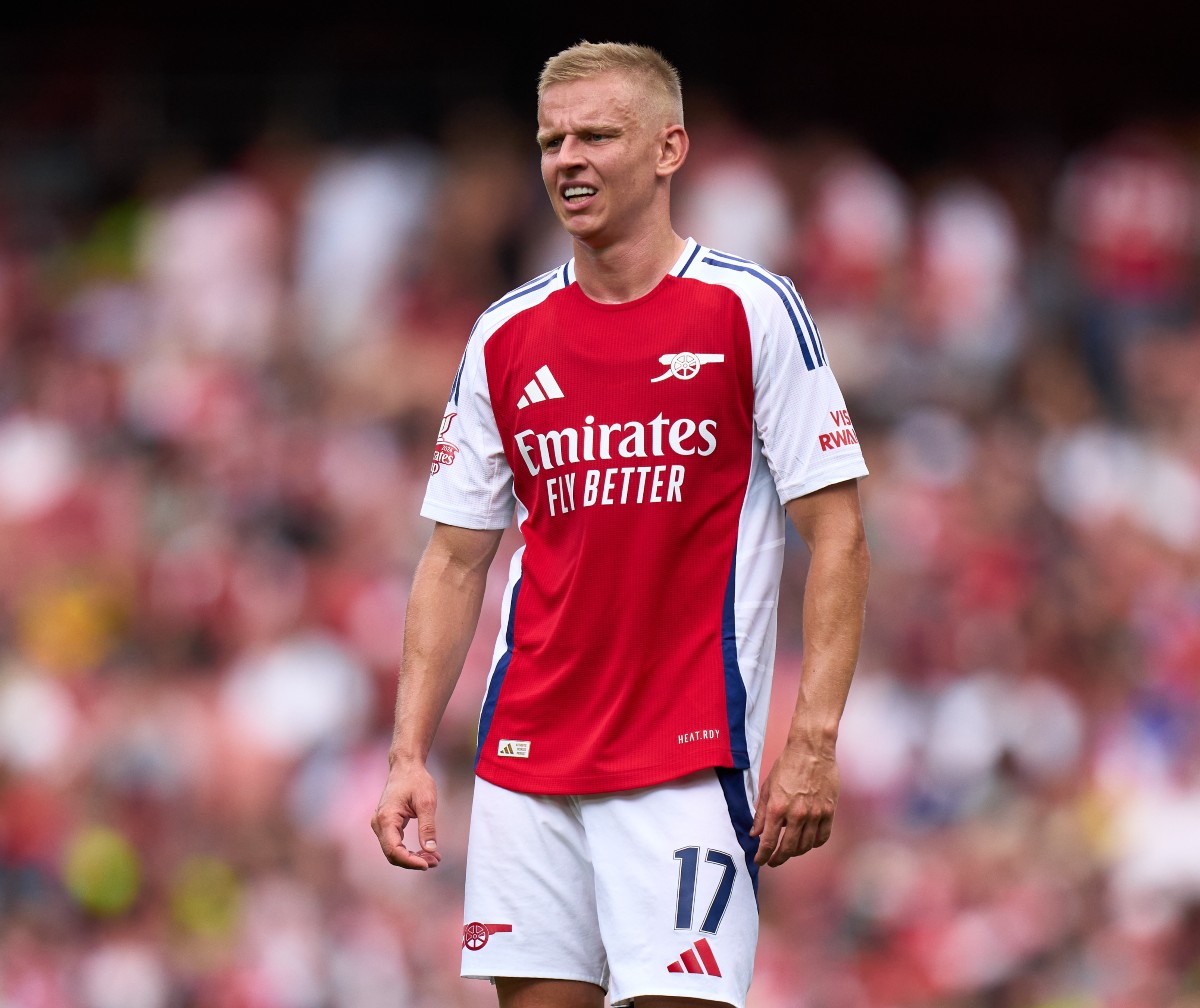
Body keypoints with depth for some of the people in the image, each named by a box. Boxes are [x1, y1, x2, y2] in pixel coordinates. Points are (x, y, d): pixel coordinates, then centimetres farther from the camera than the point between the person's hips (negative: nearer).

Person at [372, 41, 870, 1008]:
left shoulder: (751, 311, -3)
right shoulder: (506, 338, 10)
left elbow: (837, 535, -4)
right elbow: (456, 560, 14)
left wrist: (814, 741, -13)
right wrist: (409, 754, 4)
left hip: (689, 758, -4)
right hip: (526, 761, 4)